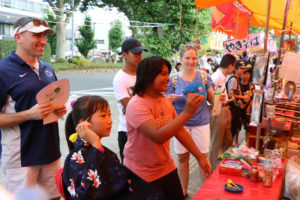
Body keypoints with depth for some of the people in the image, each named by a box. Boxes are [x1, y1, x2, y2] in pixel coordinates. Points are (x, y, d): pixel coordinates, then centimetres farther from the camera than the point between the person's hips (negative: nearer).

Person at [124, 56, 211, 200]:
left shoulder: (166, 100, 3)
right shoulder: (137, 105, -22)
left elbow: (179, 130, 8)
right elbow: (158, 136, -33)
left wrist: (199, 157, 6)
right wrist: (187, 113, -35)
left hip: (167, 169, 7)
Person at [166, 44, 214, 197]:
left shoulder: (203, 76, 1)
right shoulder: (173, 79, -1)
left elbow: (212, 99, 5)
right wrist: (172, 99, -20)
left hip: (201, 122, 0)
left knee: (203, 156, 5)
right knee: (182, 157, 10)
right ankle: (183, 191, 27)